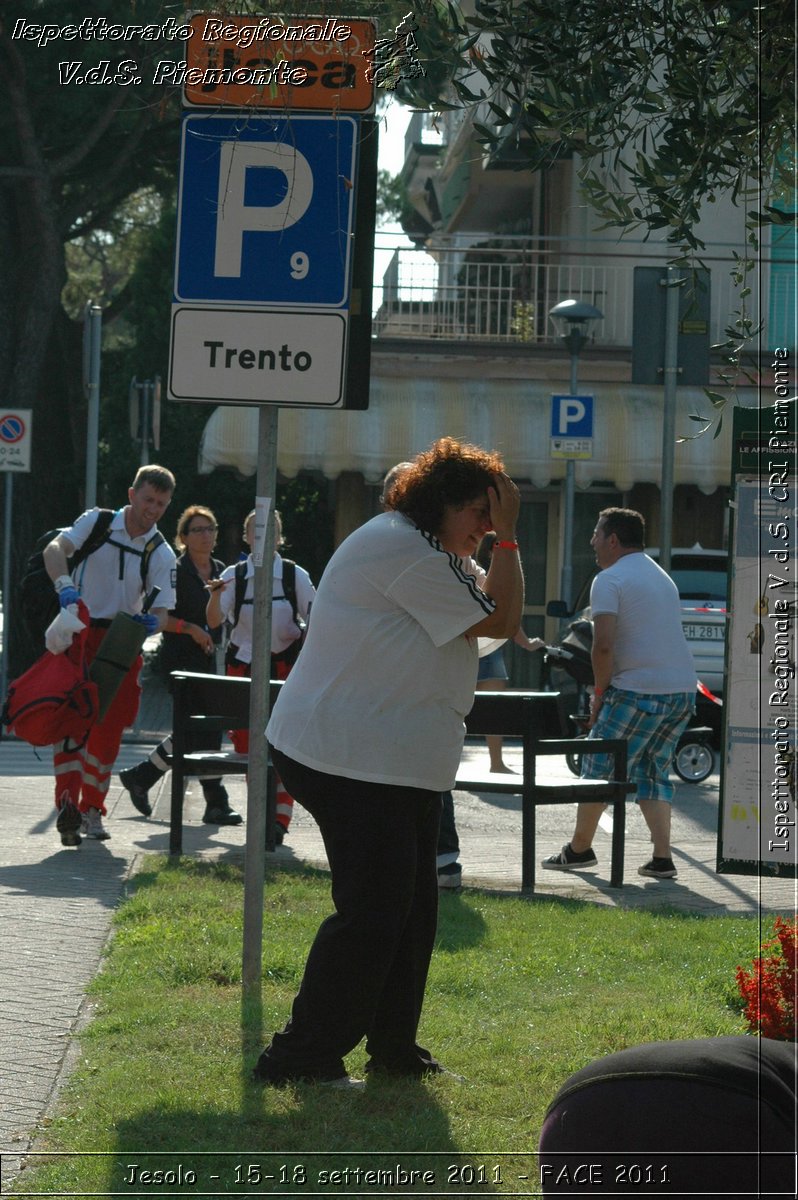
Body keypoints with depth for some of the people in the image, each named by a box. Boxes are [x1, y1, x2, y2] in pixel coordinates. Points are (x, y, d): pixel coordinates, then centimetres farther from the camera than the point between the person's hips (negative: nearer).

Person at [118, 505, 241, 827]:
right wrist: (190, 628, -18)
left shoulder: (221, 572, 12)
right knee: (203, 728, -9)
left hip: (208, 656, 8)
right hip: (180, 657, -8)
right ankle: (216, 802, -4)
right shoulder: (174, 571, -8)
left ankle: (140, 777, 26)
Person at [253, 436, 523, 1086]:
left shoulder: (417, 548, 17)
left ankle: (393, 1047, 22)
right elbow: (501, 620, -15)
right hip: (354, 759, -11)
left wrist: (504, 539, 6)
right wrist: (507, 537, -9)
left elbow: (489, 605, 17)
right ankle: (302, 1056, -3)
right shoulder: (409, 554, -18)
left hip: (397, 761, 11)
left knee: (411, 904, 13)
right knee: (371, 910, -10)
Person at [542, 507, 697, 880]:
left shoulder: (610, 580, -7)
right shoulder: (662, 577, 21)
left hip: (638, 691, -8)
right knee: (654, 771, 15)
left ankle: (579, 849, 16)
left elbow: (603, 645, -18)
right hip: (683, 690, 8)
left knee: (599, 767, 7)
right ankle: (662, 858, 4)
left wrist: (600, 691, -4)